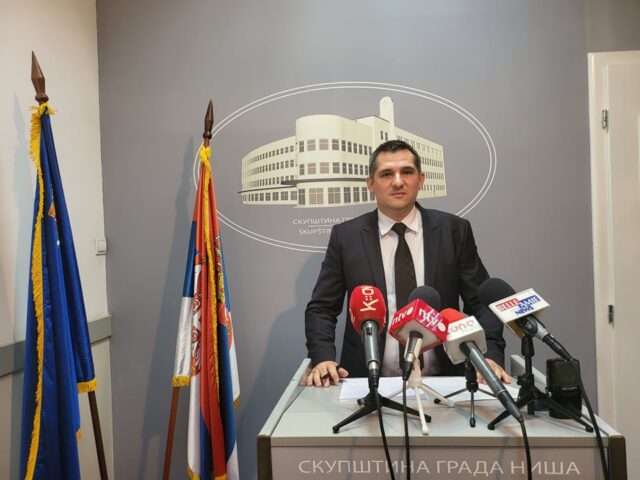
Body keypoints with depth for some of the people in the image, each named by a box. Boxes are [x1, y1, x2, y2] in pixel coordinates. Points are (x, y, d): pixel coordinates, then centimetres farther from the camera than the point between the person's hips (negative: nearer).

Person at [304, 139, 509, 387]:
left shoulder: (454, 230, 3)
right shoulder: (345, 236, 2)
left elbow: (481, 302, 5)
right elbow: (321, 308, 4)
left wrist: (490, 355, -10)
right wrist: (323, 358, -12)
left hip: (442, 381, 1)